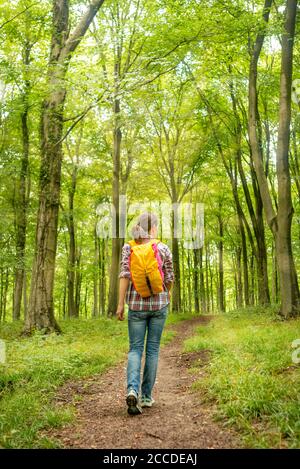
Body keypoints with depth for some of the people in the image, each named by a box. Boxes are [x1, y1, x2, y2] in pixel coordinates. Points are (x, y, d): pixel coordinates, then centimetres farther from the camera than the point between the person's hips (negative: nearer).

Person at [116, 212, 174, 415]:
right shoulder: (164, 248, -3)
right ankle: (146, 396, 15)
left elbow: (125, 275, -9)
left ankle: (132, 390, -16)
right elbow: (169, 278, 1)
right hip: (159, 303, 0)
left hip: (137, 303, 1)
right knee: (153, 349, 10)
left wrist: (120, 304, -6)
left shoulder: (128, 248, -1)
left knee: (135, 349, 7)